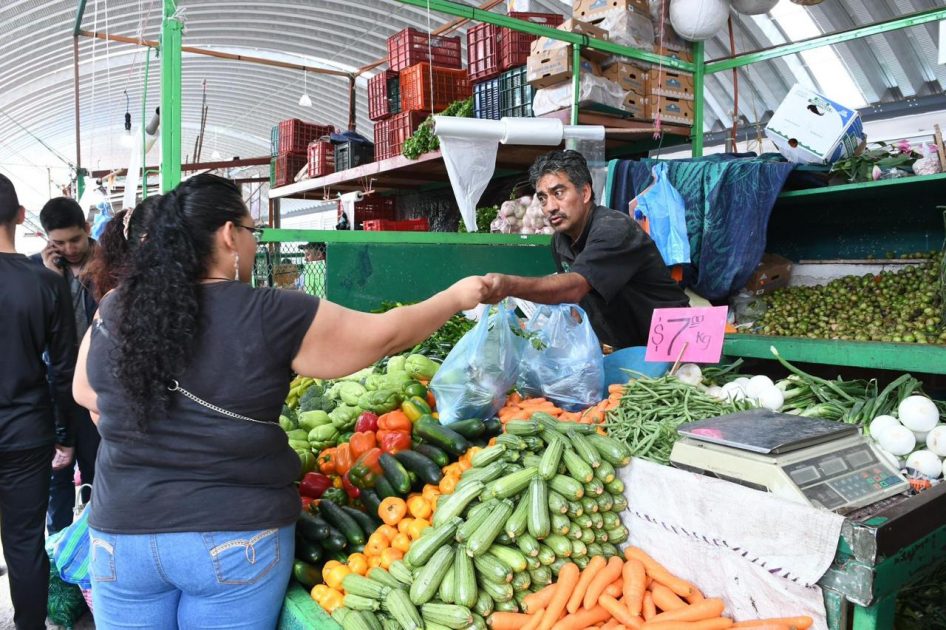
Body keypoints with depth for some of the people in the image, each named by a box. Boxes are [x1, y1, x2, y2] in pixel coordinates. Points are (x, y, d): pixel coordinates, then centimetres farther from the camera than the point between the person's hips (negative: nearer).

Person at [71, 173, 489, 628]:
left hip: (122, 532, 4)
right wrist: (458, 298, 9)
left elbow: (86, 394, 14)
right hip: (234, 535, -3)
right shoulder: (271, 318, -15)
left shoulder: (112, 312, -3)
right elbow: (384, 335, -6)